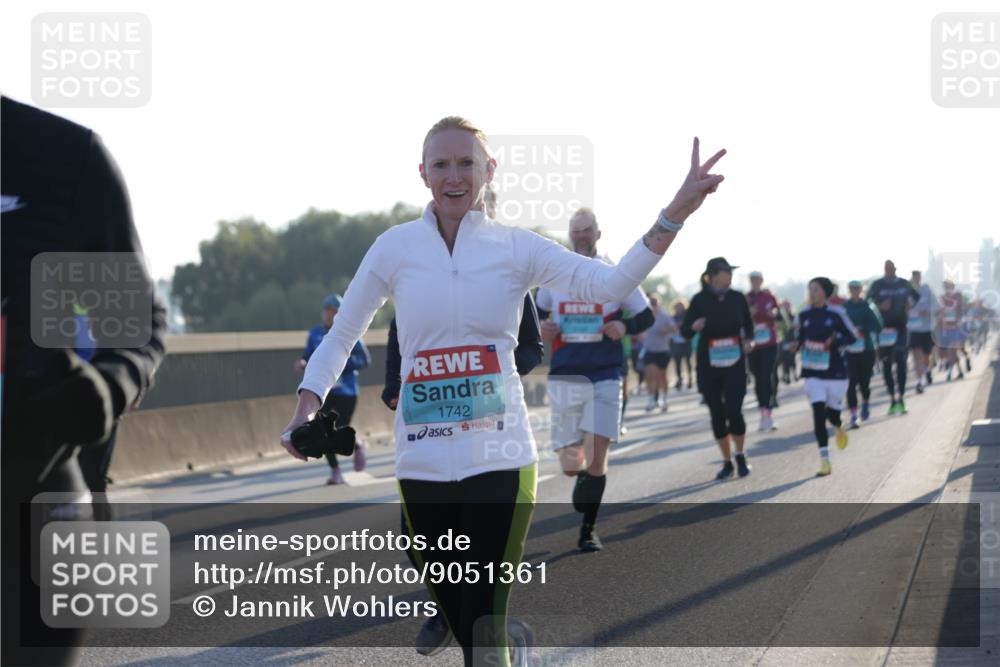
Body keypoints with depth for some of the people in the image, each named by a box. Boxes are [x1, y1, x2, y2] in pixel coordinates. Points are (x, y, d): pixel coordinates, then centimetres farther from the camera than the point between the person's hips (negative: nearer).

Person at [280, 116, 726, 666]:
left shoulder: (516, 248, 0)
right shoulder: (394, 247, 1)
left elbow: (610, 283, -14)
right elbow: (342, 335, 9)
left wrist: (675, 213, -26)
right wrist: (307, 405, -8)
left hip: (500, 460, -1)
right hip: (422, 464, 2)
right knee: (456, 618, 11)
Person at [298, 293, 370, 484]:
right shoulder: (315, 333, 5)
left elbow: (365, 360, -8)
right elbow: (307, 358, 12)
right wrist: (303, 364, -11)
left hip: (346, 391, -4)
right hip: (322, 391, 4)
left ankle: (358, 447, 30)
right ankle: (335, 471, 16)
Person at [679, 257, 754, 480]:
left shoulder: (737, 298, -2)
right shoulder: (700, 300, -6)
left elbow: (748, 324, 14)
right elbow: (684, 331, -3)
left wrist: (749, 340, -5)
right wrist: (694, 327, -25)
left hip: (734, 364, 0)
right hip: (709, 366, 0)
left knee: (734, 411, -11)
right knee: (717, 414, 3)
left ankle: (741, 457, 12)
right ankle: (727, 462, 18)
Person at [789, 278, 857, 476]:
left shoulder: (835, 314, -8)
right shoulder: (804, 314, 3)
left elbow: (852, 336, -3)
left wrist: (834, 342, -20)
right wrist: (797, 343, -4)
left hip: (835, 371, -2)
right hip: (813, 372, 2)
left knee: (832, 412, 7)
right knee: (818, 412, -10)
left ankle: (839, 427, 49)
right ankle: (825, 461, -7)